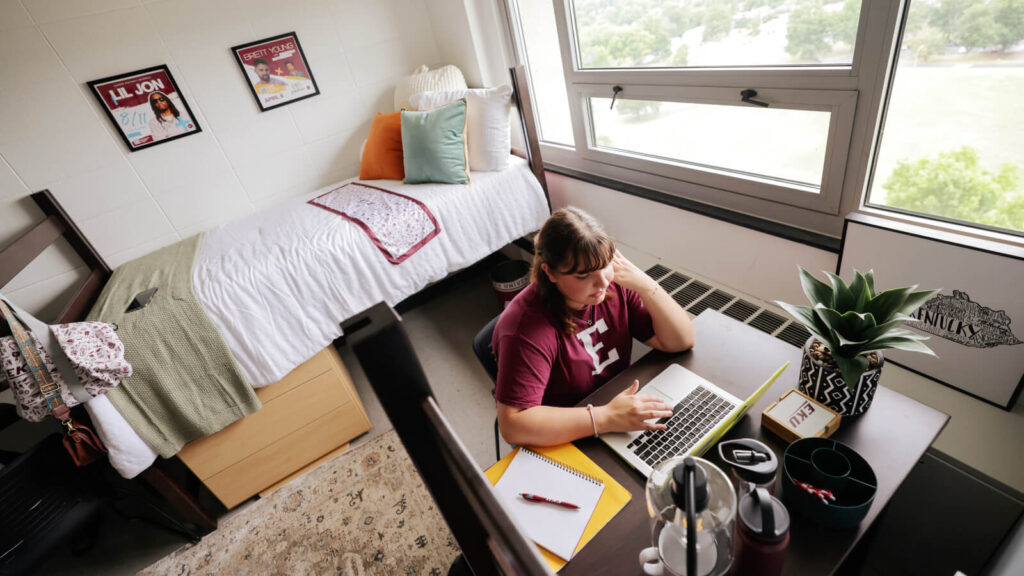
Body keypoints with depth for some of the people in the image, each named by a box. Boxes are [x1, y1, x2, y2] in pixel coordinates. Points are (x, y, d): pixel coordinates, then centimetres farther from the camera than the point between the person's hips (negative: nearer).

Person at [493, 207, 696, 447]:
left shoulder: (615, 286, -10)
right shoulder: (527, 327, -28)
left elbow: (682, 341, -5)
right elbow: (513, 425, -32)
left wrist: (644, 284, -21)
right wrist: (606, 418, -35)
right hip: (563, 443, -5)